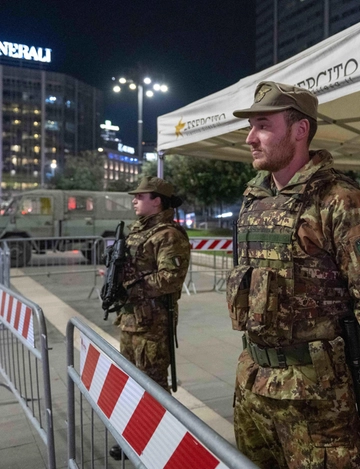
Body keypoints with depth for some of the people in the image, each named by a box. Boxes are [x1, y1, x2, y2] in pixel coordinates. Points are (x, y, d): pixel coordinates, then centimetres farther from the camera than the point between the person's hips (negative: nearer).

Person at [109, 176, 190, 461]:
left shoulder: (169, 235, -15)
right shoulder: (137, 230, 15)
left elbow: (171, 278, -24)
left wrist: (134, 285, -20)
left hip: (152, 320, -10)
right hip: (129, 316, 10)